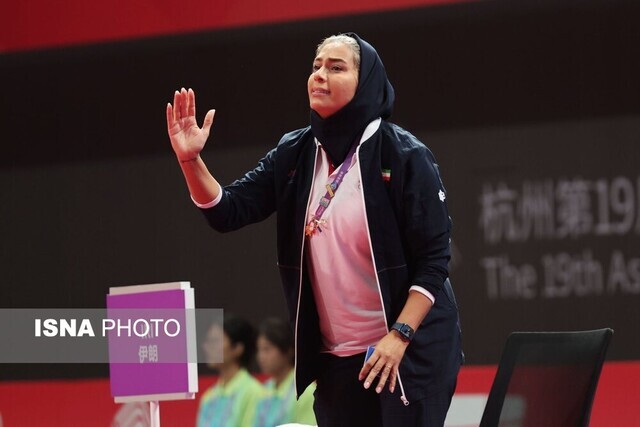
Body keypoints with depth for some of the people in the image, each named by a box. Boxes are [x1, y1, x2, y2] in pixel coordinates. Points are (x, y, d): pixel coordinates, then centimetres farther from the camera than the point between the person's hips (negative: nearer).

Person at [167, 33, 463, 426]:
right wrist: (191, 159, -16)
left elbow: (434, 257, -12)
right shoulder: (296, 154, 5)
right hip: (335, 357, 5)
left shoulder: (404, 156, -10)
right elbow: (228, 211, 1)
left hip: (409, 351, -5)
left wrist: (400, 335, -19)